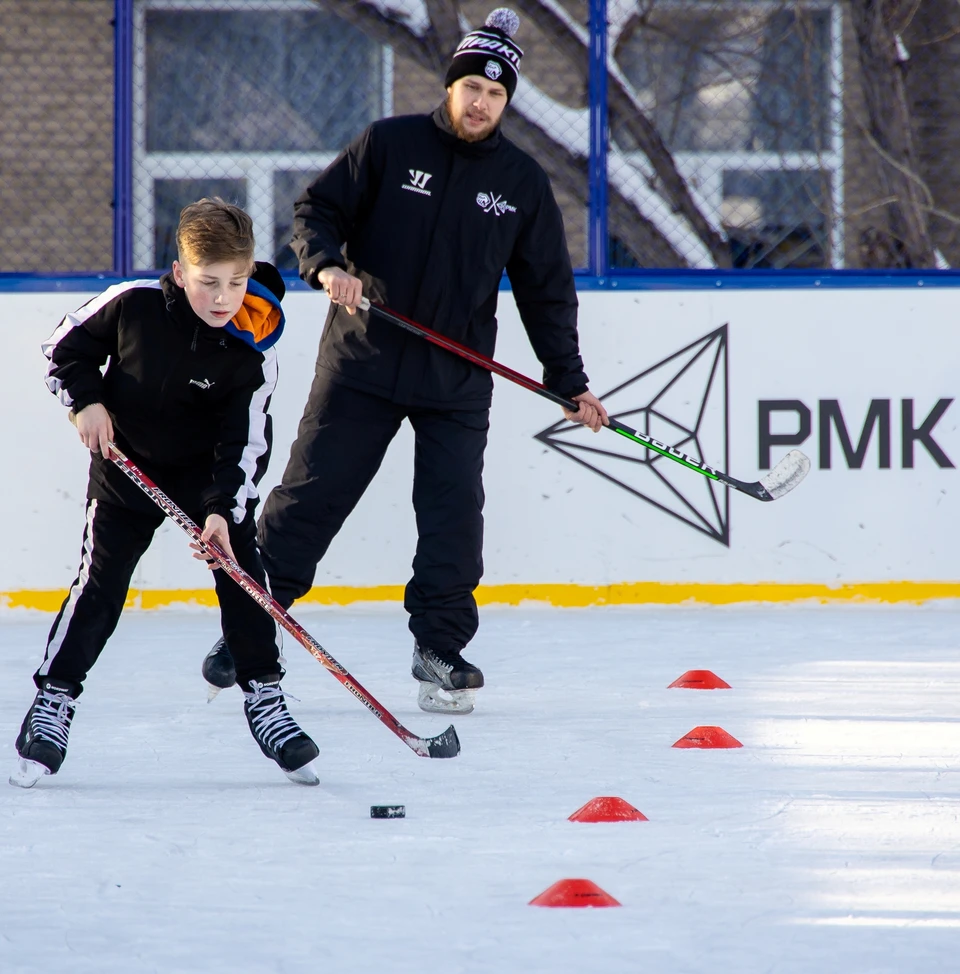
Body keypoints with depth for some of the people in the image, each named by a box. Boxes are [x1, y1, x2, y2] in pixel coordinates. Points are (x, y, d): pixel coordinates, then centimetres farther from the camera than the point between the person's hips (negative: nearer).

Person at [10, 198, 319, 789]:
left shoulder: (254, 351, -20)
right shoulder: (132, 305, -22)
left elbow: (246, 442, -18)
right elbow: (67, 346, -4)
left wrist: (223, 510, -28)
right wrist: (86, 401, -16)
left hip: (213, 469, 1)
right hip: (127, 463, -1)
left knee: (242, 572, -7)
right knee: (100, 584, -7)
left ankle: (264, 697, 5)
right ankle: (53, 701, 2)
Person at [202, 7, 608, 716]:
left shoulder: (523, 183, 4)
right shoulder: (389, 145, -2)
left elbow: (547, 289, 9)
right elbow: (316, 210, 1)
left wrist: (569, 383, 6)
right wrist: (328, 264, -20)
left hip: (457, 383, 2)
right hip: (362, 363, -2)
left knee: (454, 515, -4)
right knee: (312, 493, 0)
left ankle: (440, 647, 6)